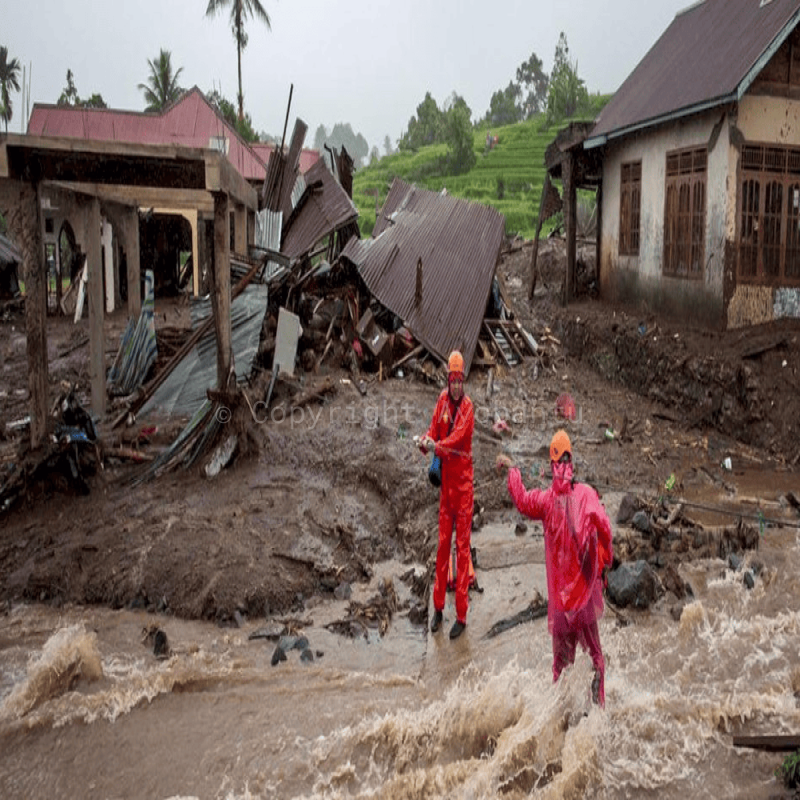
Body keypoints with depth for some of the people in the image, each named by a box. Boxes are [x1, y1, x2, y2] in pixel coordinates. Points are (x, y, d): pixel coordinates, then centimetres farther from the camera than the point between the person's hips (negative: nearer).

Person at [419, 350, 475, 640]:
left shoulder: (468, 407, -12)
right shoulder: (442, 400, 4)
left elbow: (458, 436, -25)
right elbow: (434, 430, 1)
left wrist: (437, 446, -41)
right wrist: (425, 441, -21)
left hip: (463, 478, -5)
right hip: (445, 477, 5)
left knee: (462, 545, -1)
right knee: (442, 542, 12)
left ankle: (462, 614, 6)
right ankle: (438, 607, 23)